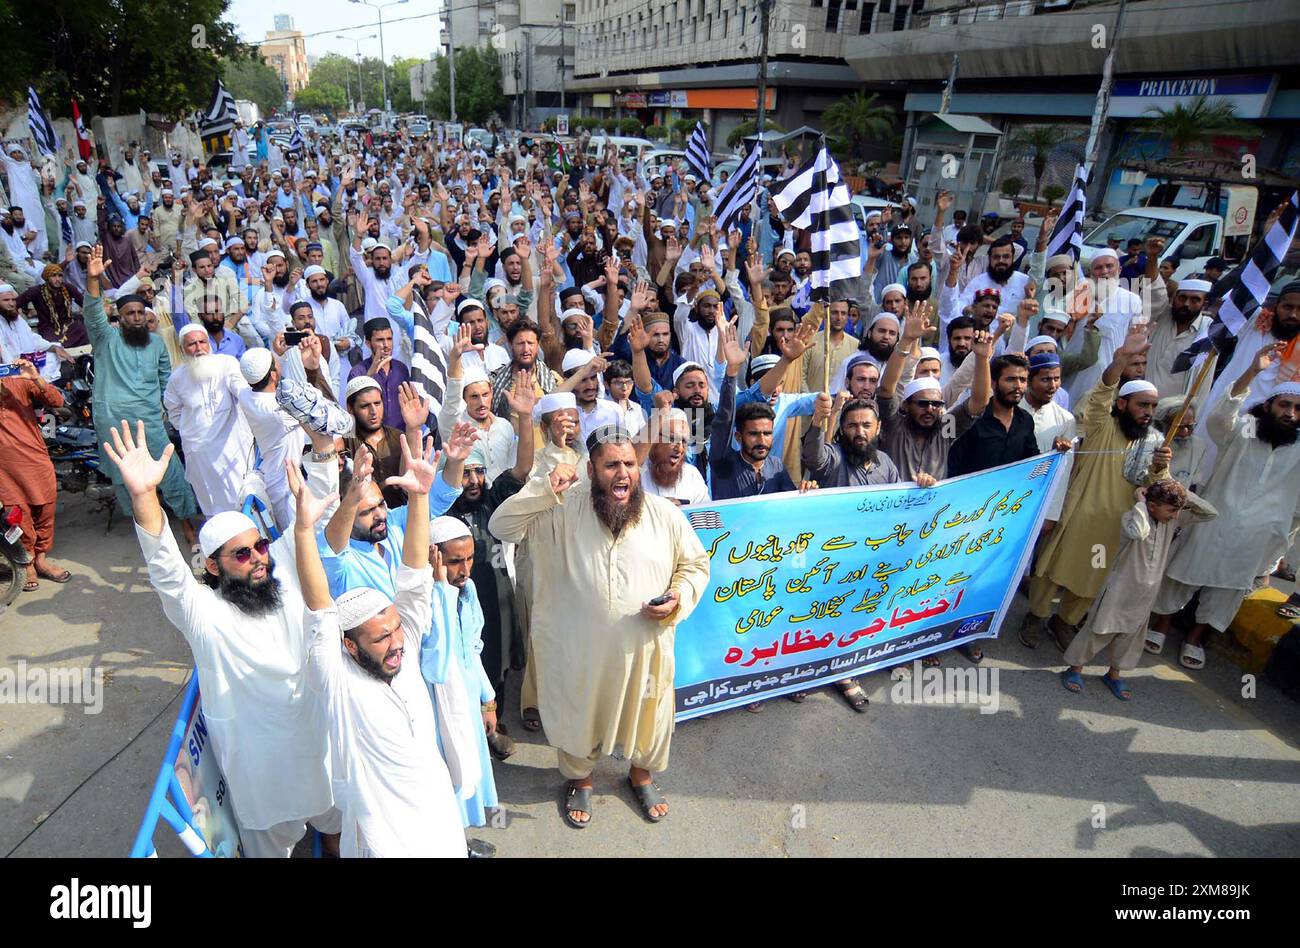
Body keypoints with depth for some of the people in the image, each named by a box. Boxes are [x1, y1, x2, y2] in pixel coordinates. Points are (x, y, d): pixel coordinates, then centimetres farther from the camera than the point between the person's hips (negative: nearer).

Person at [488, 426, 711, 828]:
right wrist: (544, 489, -27)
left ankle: (642, 773, 54)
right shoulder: (564, 511, -13)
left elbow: (695, 564, 4)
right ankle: (579, 779, 51)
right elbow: (503, 526, -16)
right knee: (579, 716, 21)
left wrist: (678, 599, -14)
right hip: (581, 648, -1)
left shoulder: (665, 514, -8)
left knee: (648, 715, 22)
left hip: (645, 646, 2)